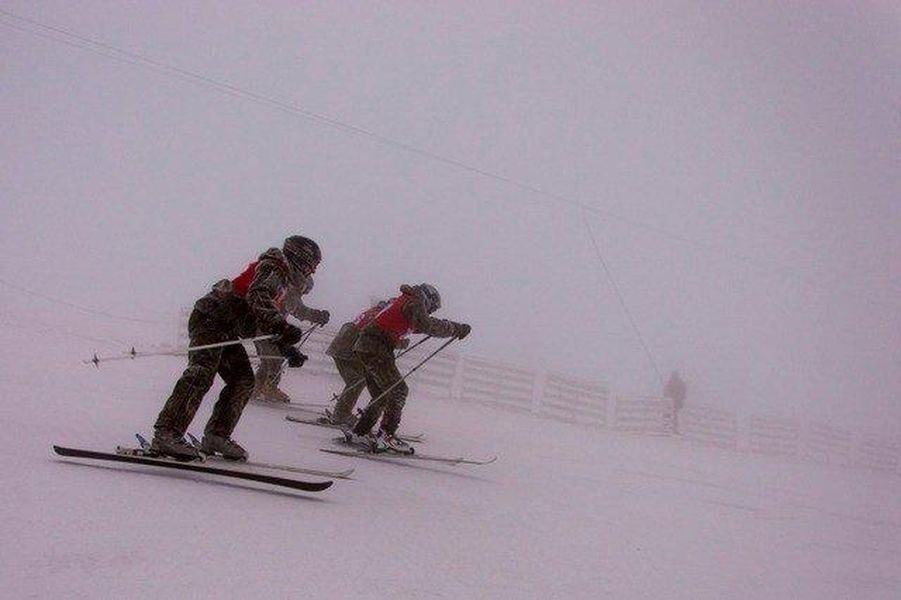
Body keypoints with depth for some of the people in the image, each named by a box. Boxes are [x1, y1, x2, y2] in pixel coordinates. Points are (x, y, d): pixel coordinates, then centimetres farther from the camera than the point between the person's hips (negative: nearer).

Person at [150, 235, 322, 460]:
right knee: (202, 373, -24)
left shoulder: (281, 278, 23)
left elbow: (267, 322, 30)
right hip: (211, 318, -11)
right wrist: (281, 326, -41)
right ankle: (166, 434, -33)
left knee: (243, 379, 5)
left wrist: (288, 349, 23)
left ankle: (216, 436, 2)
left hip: (225, 329, 11)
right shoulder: (273, 268, -8)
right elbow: (258, 297, -28)